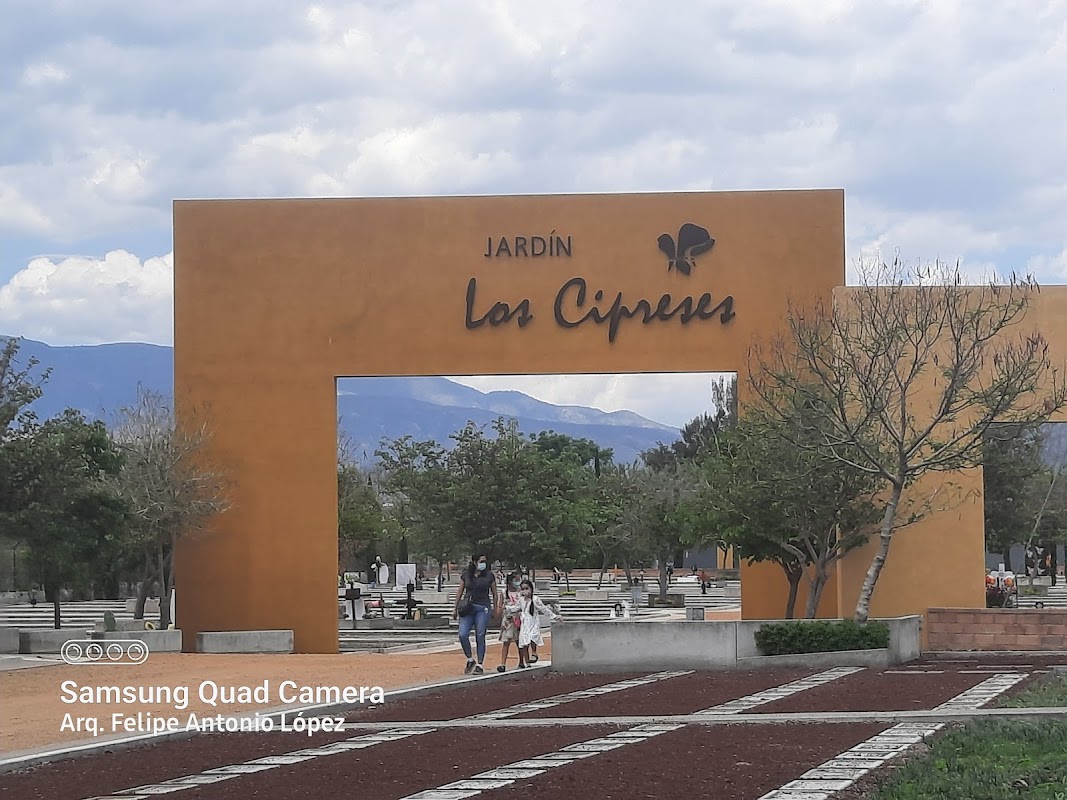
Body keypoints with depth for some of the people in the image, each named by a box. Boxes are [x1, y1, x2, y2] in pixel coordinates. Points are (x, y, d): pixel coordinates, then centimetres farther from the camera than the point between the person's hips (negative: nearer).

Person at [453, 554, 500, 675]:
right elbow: (460, 591, 12)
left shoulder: (489, 576, 3)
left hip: (483, 608, -1)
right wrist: (455, 608, 12)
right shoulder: (466, 574, 6)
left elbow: (495, 593, 10)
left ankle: (480, 665, 5)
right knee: (462, 634, -12)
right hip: (468, 607, 1)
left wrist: (495, 609, 7)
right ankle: (470, 660, 8)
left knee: (480, 637, -3)